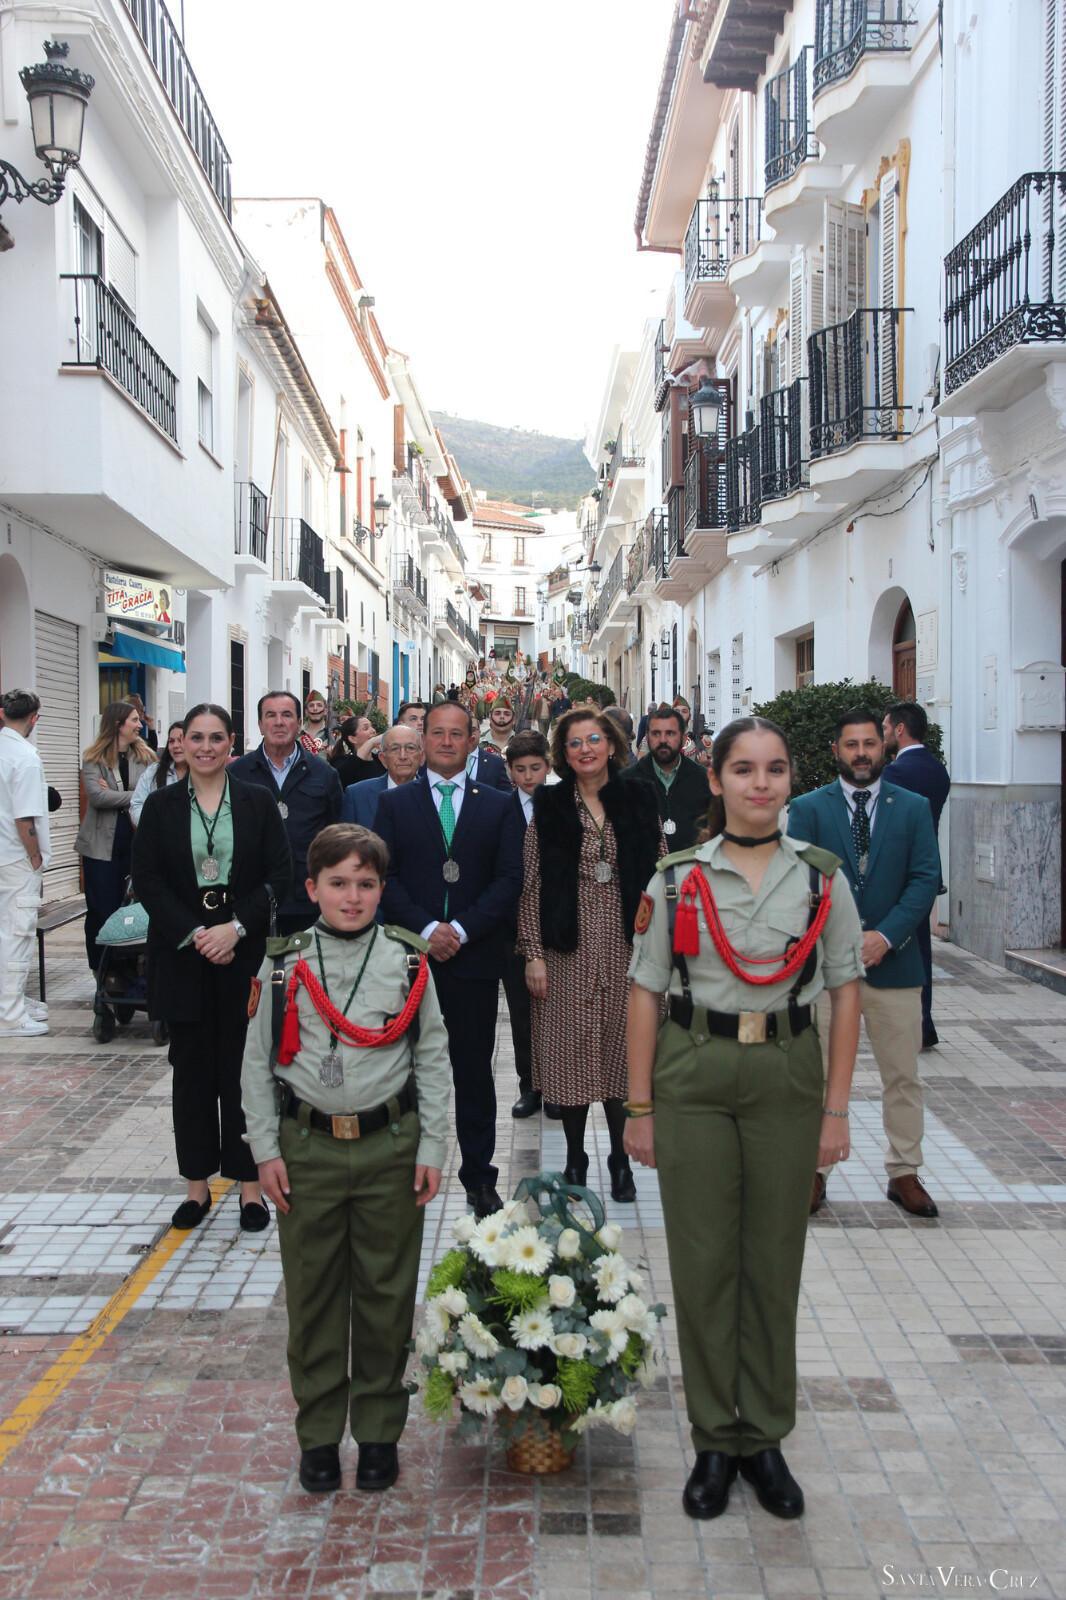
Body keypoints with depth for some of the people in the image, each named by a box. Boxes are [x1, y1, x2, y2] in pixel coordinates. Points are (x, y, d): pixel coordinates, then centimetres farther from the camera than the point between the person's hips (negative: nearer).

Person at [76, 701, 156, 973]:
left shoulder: (146, 756, 6)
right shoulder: (93, 758, -2)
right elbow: (96, 796, -15)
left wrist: (113, 795, -15)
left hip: (136, 843, 2)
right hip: (103, 846, -2)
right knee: (102, 910, 3)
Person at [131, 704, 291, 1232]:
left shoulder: (258, 802, 2)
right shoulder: (161, 805, 4)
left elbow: (279, 876, -2)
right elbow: (147, 880, -1)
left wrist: (236, 926, -13)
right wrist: (194, 935, -11)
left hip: (244, 952, -1)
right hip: (181, 955, 1)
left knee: (243, 1068, 3)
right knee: (192, 1069, 8)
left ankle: (250, 1183, 13)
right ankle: (197, 1183, 20)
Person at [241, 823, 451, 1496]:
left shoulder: (408, 961, -2)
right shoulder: (283, 966, -1)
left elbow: (433, 1058, 2)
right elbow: (258, 1063, 4)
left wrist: (433, 1147, -2)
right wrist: (267, 1149, -1)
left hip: (390, 1148, 0)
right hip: (307, 1149, 0)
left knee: (387, 1291, 9)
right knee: (312, 1292, 9)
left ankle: (379, 1430, 26)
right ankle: (318, 1434, 26)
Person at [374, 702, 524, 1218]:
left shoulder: (499, 805, 8)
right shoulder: (394, 803, 8)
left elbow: (509, 878, 0)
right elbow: (385, 876, 0)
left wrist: (462, 929, -11)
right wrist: (426, 929, -12)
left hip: (474, 957, 0)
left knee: (474, 1070, 6)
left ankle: (479, 1178, 17)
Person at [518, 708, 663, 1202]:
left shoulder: (638, 803, 5)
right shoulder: (548, 806, 2)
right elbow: (531, 884, -1)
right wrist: (533, 954, -6)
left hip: (627, 948, 1)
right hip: (568, 951, -1)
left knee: (623, 1051, 7)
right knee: (570, 1052, 4)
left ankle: (620, 1159, 23)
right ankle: (575, 1158, 21)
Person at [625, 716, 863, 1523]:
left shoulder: (822, 876, 0)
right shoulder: (677, 876, -2)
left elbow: (846, 994, 3)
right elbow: (645, 993, 0)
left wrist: (837, 1108, -1)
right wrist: (639, 1107, -1)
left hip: (787, 1076, 1)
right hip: (693, 1074, -1)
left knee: (775, 1260, 10)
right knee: (703, 1260, 7)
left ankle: (765, 1438, 27)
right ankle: (715, 1440, 24)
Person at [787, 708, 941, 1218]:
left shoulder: (914, 808, 5)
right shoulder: (807, 808, 1)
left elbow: (926, 879, -3)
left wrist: (885, 936, -14)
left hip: (893, 961, 1)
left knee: (902, 1076, 8)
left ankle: (904, 1174, 22)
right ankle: (814, 1171, 20)